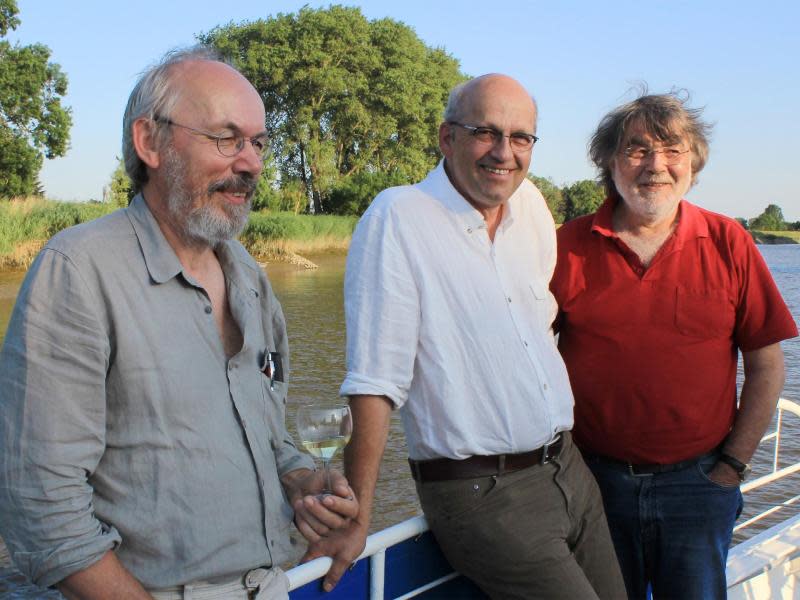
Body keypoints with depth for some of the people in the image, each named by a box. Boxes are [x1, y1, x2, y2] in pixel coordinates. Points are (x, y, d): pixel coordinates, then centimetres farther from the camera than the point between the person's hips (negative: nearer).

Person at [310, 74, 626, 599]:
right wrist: (356, 521, -18)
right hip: (484, 496, -7)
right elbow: (375, 383, -18)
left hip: (569, 471, 7)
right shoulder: (397, 218, -15)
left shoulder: (532, 205, 7)